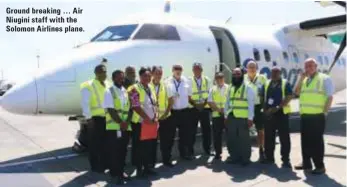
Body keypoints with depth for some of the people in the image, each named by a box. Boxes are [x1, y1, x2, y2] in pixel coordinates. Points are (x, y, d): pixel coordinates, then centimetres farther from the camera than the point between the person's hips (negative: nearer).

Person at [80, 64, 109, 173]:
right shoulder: (88, 86, -7)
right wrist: (89, 118, -16)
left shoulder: (108, 85, 11)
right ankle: (95, 166, 15)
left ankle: (104, 164, 26)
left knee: (106, 143, 12)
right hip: (95, 119, -5)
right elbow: (85, 104, -11)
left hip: (107, 118, 6)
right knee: (95, 143, 4)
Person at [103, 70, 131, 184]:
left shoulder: (126, 92, 14)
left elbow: (130, 108, 10)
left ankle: (121, 171, 24)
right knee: (114, 151, -1)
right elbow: (111, 110, -11)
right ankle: (116, 174, 7)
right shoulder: (109, 92, -3)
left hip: (126, 126, 5)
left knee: (123, 150, 11)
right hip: (113, 126, -5)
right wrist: (120, 123, -15)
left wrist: (127, 122, -5)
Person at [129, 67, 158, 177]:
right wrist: (146, 118, -17)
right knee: (139, 147, 1)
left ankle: (147, 167, 24)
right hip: (140, 122, -7)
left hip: (151, 122, 7)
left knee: (150, 146, 12)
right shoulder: (135, 89, -11)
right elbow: (136, 106, -18)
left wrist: (155, 117, 2)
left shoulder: (151, 88, 12)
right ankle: (139, 169, 11)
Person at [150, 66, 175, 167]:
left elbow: (171, 100, 6)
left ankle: (166, 159, 23)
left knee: (166, 139, 7)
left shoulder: (165, 85, 3)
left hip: (165, 117, 3)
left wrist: (166, 112, -4)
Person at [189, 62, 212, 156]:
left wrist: (204, 104, -10)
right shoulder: (189, 80, -3)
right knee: (192, 130, 1)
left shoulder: (206, 80, 5)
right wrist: (195, 105, -14)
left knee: (206, 129, 7)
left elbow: (209, 94, 3)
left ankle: (207, 149, 20)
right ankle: (190, 150, 11)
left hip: (205, 108, 2)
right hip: (193, 109, -2)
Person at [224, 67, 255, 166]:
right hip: (231, 117, 6)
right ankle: (234, 156, 23)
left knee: (244, 139, 0)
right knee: (231, 139, 10)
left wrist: (250, 118, -12)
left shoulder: (247, 88, -3)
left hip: (243, 118, -6)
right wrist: (225, 116, 13)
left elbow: (251, 104, -7)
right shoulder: (230, 88, 16)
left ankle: (245, 158, 11)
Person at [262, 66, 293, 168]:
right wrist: (265, 109, -1)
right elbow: (262, 97, 14)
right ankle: (269, 157, 19)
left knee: (284, 137, -3)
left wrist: (278, 107, -16)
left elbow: (289, 97, -9)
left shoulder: (285, 83, 1)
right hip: (268, 114, 4)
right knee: (269, 137, 9)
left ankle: (285, 159, 3)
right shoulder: (266, 84, 14)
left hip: (281, 112, -4)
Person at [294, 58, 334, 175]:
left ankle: (320, 166, 6)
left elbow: (330, 97, -7)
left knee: (316, 141, -3)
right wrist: (301, 79, 0)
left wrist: (324, 112, -12)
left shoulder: (324, 79, -4)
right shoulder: (304, 80, 16)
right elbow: (297, 92, 7)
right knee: (306, 140, 12)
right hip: (305, 115, 7)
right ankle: (306, 163, 22)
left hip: (317, 115, -6)